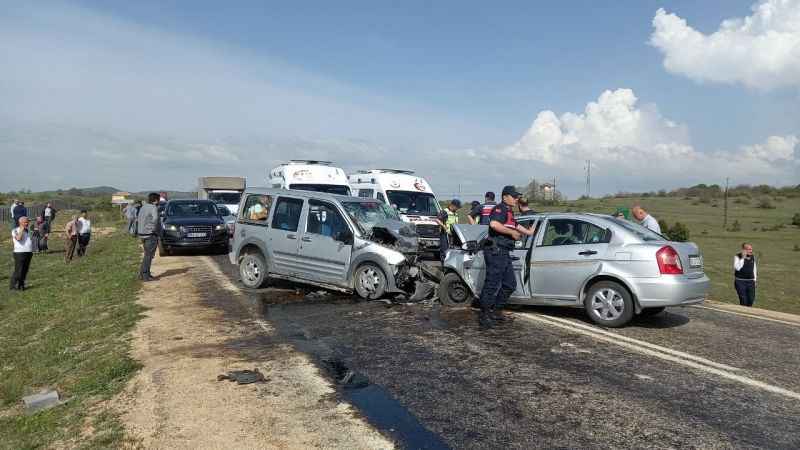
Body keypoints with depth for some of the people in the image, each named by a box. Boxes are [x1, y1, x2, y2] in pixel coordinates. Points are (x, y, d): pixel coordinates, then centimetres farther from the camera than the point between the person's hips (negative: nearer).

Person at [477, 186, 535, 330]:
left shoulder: (509, 212, 22)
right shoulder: (500, 209, -11)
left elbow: (516, 225, 41)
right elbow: (494, 224, -31)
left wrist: (529, 232, 52)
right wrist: (512, 232, -21)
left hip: (504, 253, 11)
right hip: (496, 251, -11)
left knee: (510, 284, 15)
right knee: (492, 285, -8)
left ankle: (496, 311, 25)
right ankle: (484, 316, 0)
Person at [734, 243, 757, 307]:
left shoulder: (752, 257, 8)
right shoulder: (737, 257, -8)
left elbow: (754, 269, 18)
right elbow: (737, 268, -22)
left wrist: (754, 279, 14)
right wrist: (743, 258, -23)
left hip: (750, 281, 5)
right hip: (740, 281, -5)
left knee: (751, 300, 3)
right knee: (743, 300, -8)